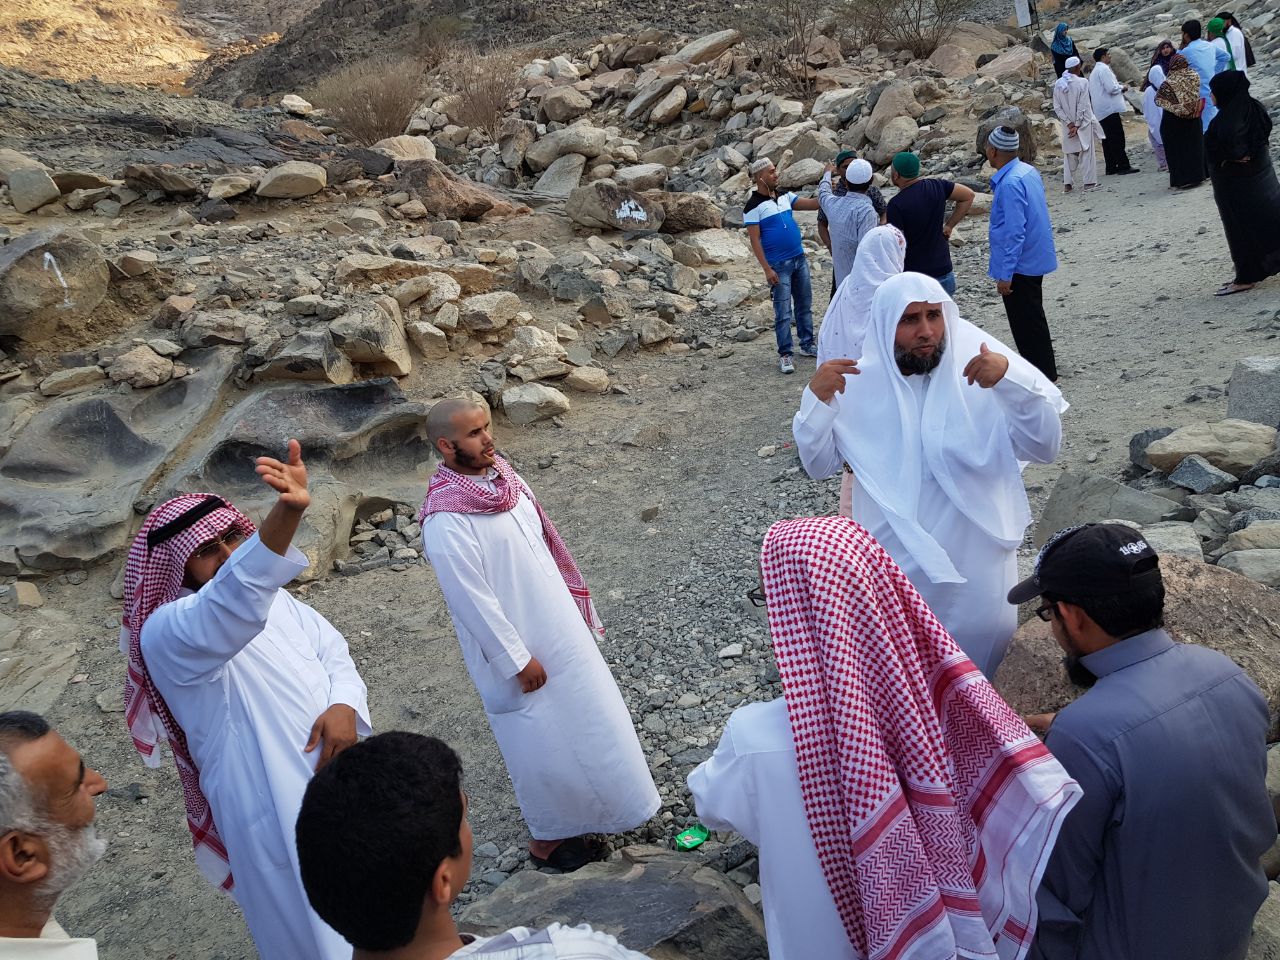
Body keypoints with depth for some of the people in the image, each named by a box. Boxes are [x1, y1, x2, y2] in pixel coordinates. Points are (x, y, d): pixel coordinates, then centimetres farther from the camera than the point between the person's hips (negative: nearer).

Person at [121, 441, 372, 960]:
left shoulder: (274, 599, 6)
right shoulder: (168, 631, -21)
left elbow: (335, 654, 7)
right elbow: (233, 601, -42)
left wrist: (344, 706, -17)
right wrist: (287, 513, -59)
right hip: (276, 806, -7)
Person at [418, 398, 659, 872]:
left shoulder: (501, 473, -3)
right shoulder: (446, 523, -27)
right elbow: (474, 603, -23)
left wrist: (574, 611, 14)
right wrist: (519, 660, -17)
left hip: (558, 626, 8)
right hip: (516, 646, -8)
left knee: (584, 714, 23)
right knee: (543, 743, 9)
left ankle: (586, 808, 47)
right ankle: (547, 838, 33)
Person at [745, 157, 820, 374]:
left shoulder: (785, 197, 8)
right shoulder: (753, 207, -11)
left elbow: (812, 204, 6)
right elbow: (755, 241, -13)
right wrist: (767, 269, -18)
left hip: (799, 259, 7)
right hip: (778, 265, -7)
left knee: (805, 306, 14)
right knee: (784, 312, -3)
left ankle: (807, 345, 26)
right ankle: (785, 355, 5)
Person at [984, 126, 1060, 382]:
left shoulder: (1010, 184, -24)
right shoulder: (1029, 171, 4)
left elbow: (1014, 233, -26)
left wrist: (1005, 274, -23)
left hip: (1020, 265, -10)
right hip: (1035, 258, 10)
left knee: (1026, 322, 2)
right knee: (1032, 318, 21)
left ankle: (1043, 375, 12)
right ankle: (1042, 369, 33)